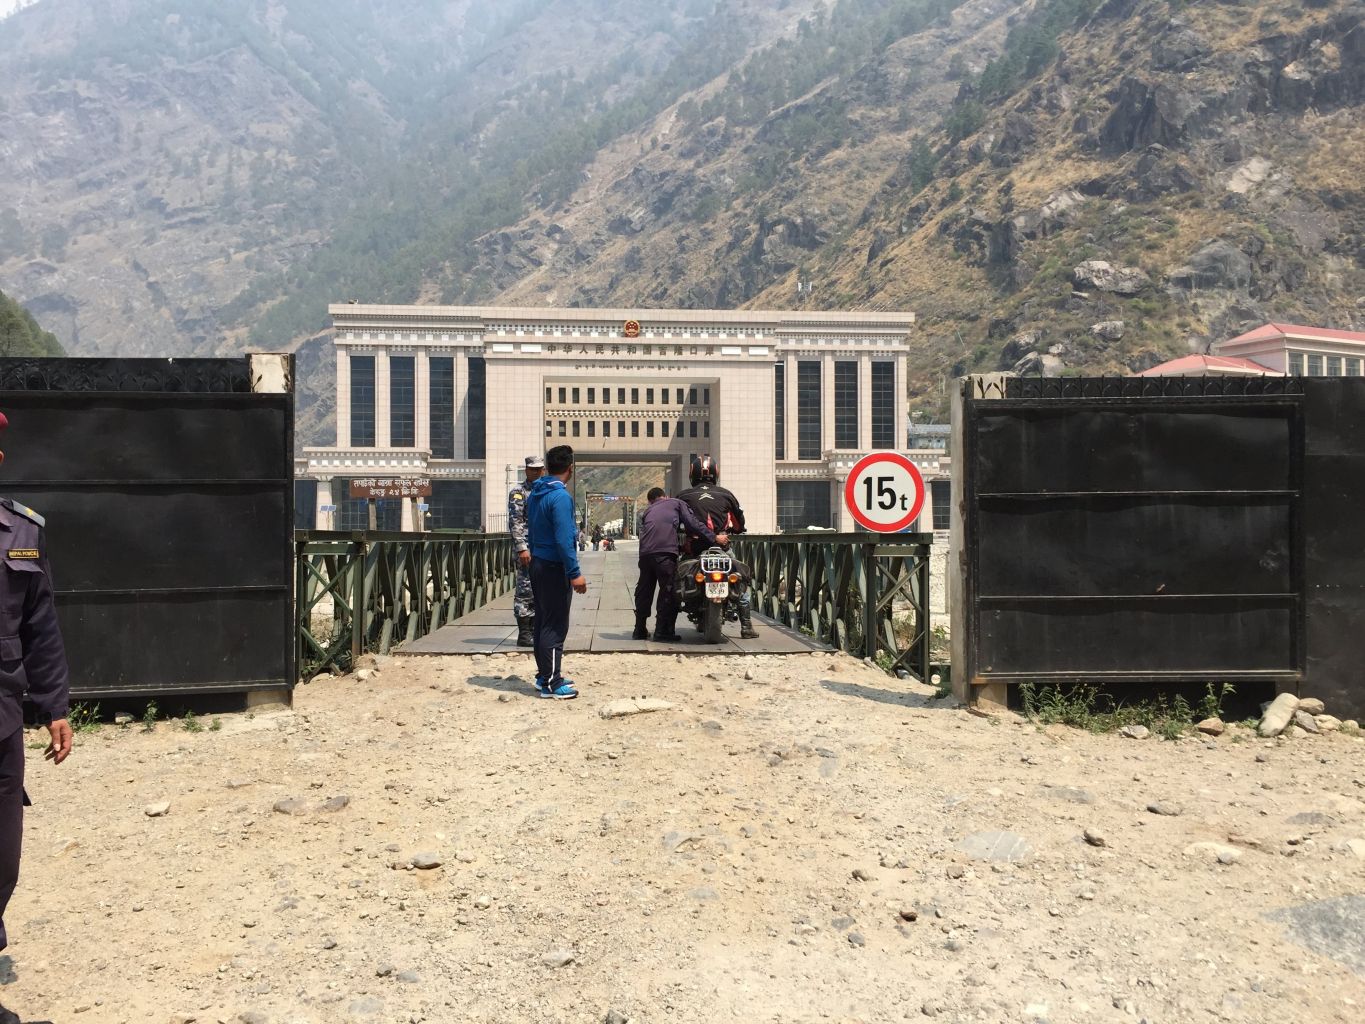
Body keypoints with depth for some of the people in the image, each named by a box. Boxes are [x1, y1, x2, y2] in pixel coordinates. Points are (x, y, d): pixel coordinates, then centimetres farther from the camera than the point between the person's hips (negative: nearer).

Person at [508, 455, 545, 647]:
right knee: (525, 590, -5)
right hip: (528, 548, -7)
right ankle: (524, 635, -1)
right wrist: (522, 548, -20)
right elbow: (515, 523, -12)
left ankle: (534, 631, 17)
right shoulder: (518, 492, -5)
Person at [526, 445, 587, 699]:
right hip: (555, 567, -9)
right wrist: (575, 573, -20)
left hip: (538, 564, 9)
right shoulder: (561, 496, -18)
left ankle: (545, 675, 23)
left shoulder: (534, 494, 10)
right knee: (555, 626, -4)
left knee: (543, 622, 15)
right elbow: (564, 539, -23)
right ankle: (550, 684, -1)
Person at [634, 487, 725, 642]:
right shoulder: (676, 503, 21)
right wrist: (714, 537, 7)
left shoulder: (647, 510, 33)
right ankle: (663, 632, -5)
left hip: (645, 552, 5)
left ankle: (640, 630, 19)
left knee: (644, 590, 14)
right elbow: (692, 523, 7)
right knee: (668, 591, -2)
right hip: (666, 552, -5)